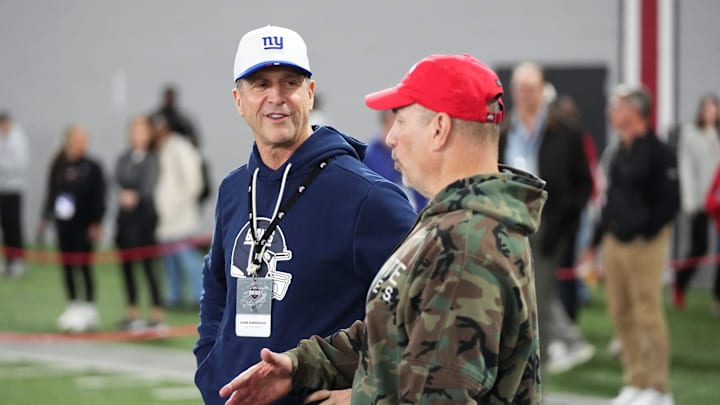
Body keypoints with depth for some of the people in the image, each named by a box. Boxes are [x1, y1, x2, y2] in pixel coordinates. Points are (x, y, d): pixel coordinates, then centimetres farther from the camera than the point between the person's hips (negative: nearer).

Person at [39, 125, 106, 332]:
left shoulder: (92, 167, -5)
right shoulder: (58, 167, 5)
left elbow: (99, 196, -6)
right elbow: (51, 193, 11)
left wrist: (97, 222, -10)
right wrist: (46, 218, 9)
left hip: (84, 225, -4)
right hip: (64, 224, 4)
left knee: (84, 265, -2)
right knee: (67, 266, 8)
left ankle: (89, 306, 5)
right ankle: (73, 306, 18)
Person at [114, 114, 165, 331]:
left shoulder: (152, 159, -4)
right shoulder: (124, 158, 10)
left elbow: (149, 186, -14)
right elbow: (118, 180, -5)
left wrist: (135, 197, -31)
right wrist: (124, 194, -25)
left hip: (144, 217, -5)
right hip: (125, 216, 5)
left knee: (148, 264, -7)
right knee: (126, 264, 8)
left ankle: (158, 315, -3)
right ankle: (132, 312, 19)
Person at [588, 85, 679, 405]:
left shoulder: (657, 152, -11)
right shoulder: (620, 152, 15)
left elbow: (670, 202, -14)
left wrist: (643, 231, -16)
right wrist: (599, 235, 15)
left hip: (644, 244, -8)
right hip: (614, 243, 8)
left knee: (648, 315, -6)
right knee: (621, 315, 10)